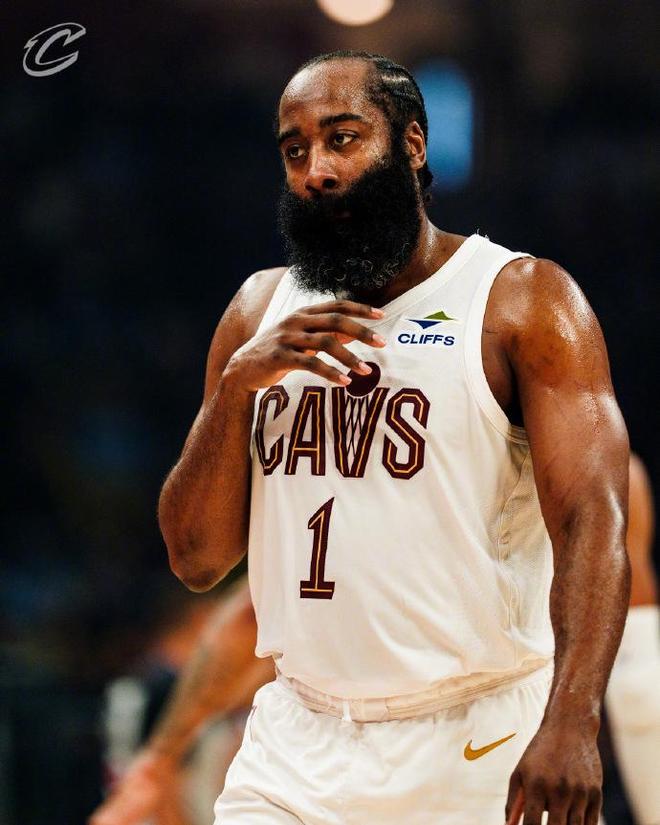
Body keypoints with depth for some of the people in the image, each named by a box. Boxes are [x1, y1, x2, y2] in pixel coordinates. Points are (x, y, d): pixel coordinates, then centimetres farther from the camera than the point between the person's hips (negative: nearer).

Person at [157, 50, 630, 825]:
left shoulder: (523, 299, -4)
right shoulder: (260, 310, 11)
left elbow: (591, 524, -16)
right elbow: (195, 558, 8)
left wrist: (570, 719, -31)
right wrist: (238, 381, -8)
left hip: (478, 748, -4)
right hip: (297, 748, 4)